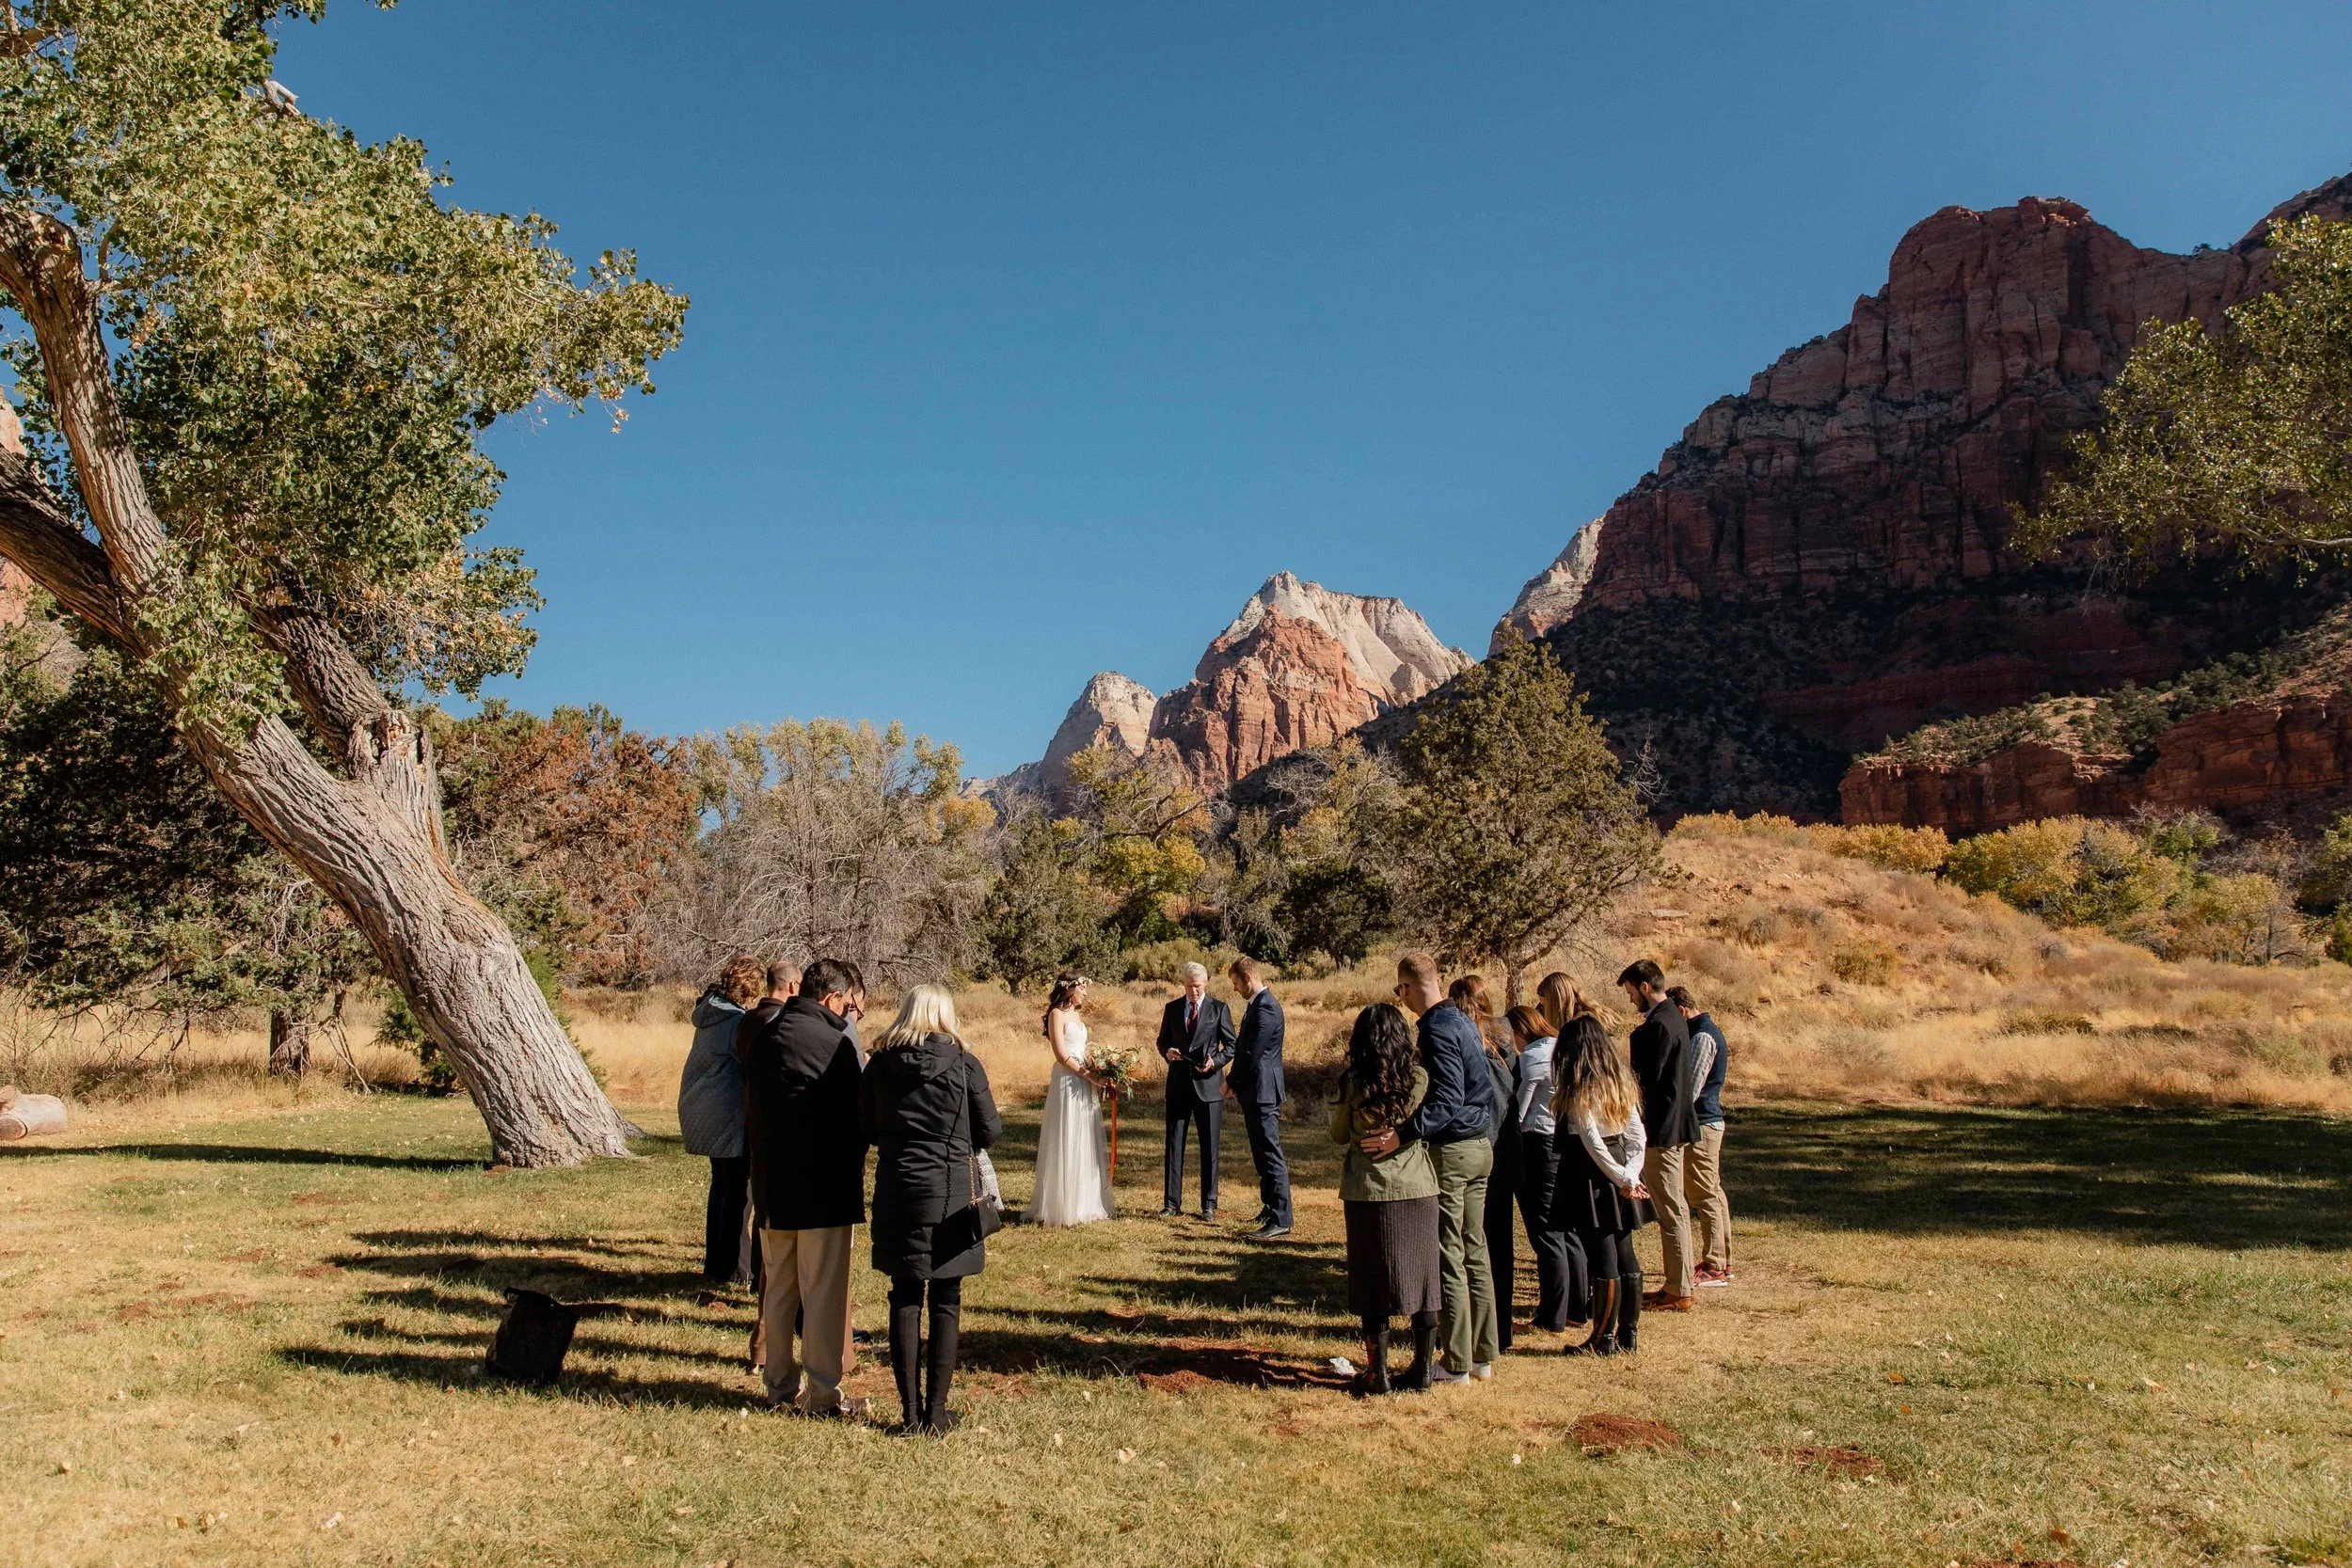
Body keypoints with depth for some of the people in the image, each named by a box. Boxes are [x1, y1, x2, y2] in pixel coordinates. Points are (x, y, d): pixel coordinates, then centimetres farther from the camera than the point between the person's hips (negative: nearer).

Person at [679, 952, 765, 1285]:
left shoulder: (709, 1013, 10)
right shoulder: (738, 1021, -17)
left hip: (706, 1114, 10)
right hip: (730, 1117, -10)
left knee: (722, 1187, 18)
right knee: (738, 1193, -2)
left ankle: (716, 1263, 26)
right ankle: (733, 1270, 4)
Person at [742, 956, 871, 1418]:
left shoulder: (762, 1037, 6)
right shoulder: (834, 1042, -15)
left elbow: (751, 1103, 12)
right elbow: (858, 1114, -9)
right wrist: (852, 1167, 7)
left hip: (770, 1184, 7)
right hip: (824, 1188, -6)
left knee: (777, 1290, 16)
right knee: (823, 1293, 3)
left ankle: (780, 1387, 24)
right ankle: (822, 1394, 9)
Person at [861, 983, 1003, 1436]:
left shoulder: (880, 1065, -2)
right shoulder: (964, 1065, -8)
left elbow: (866, 1129, 6)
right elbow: (990, 1130, -2)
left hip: (896, 1190, 2)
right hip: (951, 1190, -2)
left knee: (905, 1297, 11)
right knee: (946, 1301, 7)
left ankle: (910, 1410, 13)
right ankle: (937, 1410, 9)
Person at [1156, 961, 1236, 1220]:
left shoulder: (1219, 1009, 0)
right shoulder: (1172, 1009, 8)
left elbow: (1232, 1045, 2)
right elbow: (1162, 1041, 16)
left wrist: (1215, 1061, -16)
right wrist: (1167, 1052, -7)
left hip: (1208, 1084, -2)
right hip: (1178, 1083, 2)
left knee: (1209, 1146, 3)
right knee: (1174, 1143, 3)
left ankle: (1209, 1205, 10)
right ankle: (1172, 1203, 9)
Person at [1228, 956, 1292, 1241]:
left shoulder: (1265, 1008, -17)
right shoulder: (1257, 1004, 15)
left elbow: (1252, 1054, -20)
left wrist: (1232, 1081, -7)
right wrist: (1236, 1081, 9)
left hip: (1262, 1091, -11)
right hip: (1256, 1092, 11)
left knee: (1270, 1154, -9)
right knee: (1263, 1154, 18)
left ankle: (1280, 1220, -8)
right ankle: (1271, 1208, 28)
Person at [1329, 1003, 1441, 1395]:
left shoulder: (1353, 1083, -9)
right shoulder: (1420, 1078, -6)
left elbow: (1339, 1135, 2)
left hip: (1368, 1191, -1)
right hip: (1418, 1189, 2)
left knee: (1374, 1282, 7)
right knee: (1420, 1278, 11)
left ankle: (1378, 1374, 11)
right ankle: (1421, 1371, 18)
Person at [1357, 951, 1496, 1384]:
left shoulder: (1438, 1029, -17)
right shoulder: (1464, 1021, 11)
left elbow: (1446, 1100, -25)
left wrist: (1402, 1134, -32)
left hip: (1450, 1151, -9)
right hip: (1480, 1146, 9)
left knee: (1449, 1257, -1)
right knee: (1475, 1251, 14)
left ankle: (1457, 1364, 5)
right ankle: (1482, 1355, 21)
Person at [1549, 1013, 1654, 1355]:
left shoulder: (1577, 1090, -13)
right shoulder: (1621, 1083, 8)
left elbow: (1592, 1142, -18)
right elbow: (1637, 1134, 5)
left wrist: (1621, 1177, -11)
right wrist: (1630, 1174, -1)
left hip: (1591, 1174, -7)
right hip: (1620, 1168, 7)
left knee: (1603, 1259, -3)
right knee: (1625, 1255, 12)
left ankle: (1603, 1338, 4)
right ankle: (1629, 1332, 20)